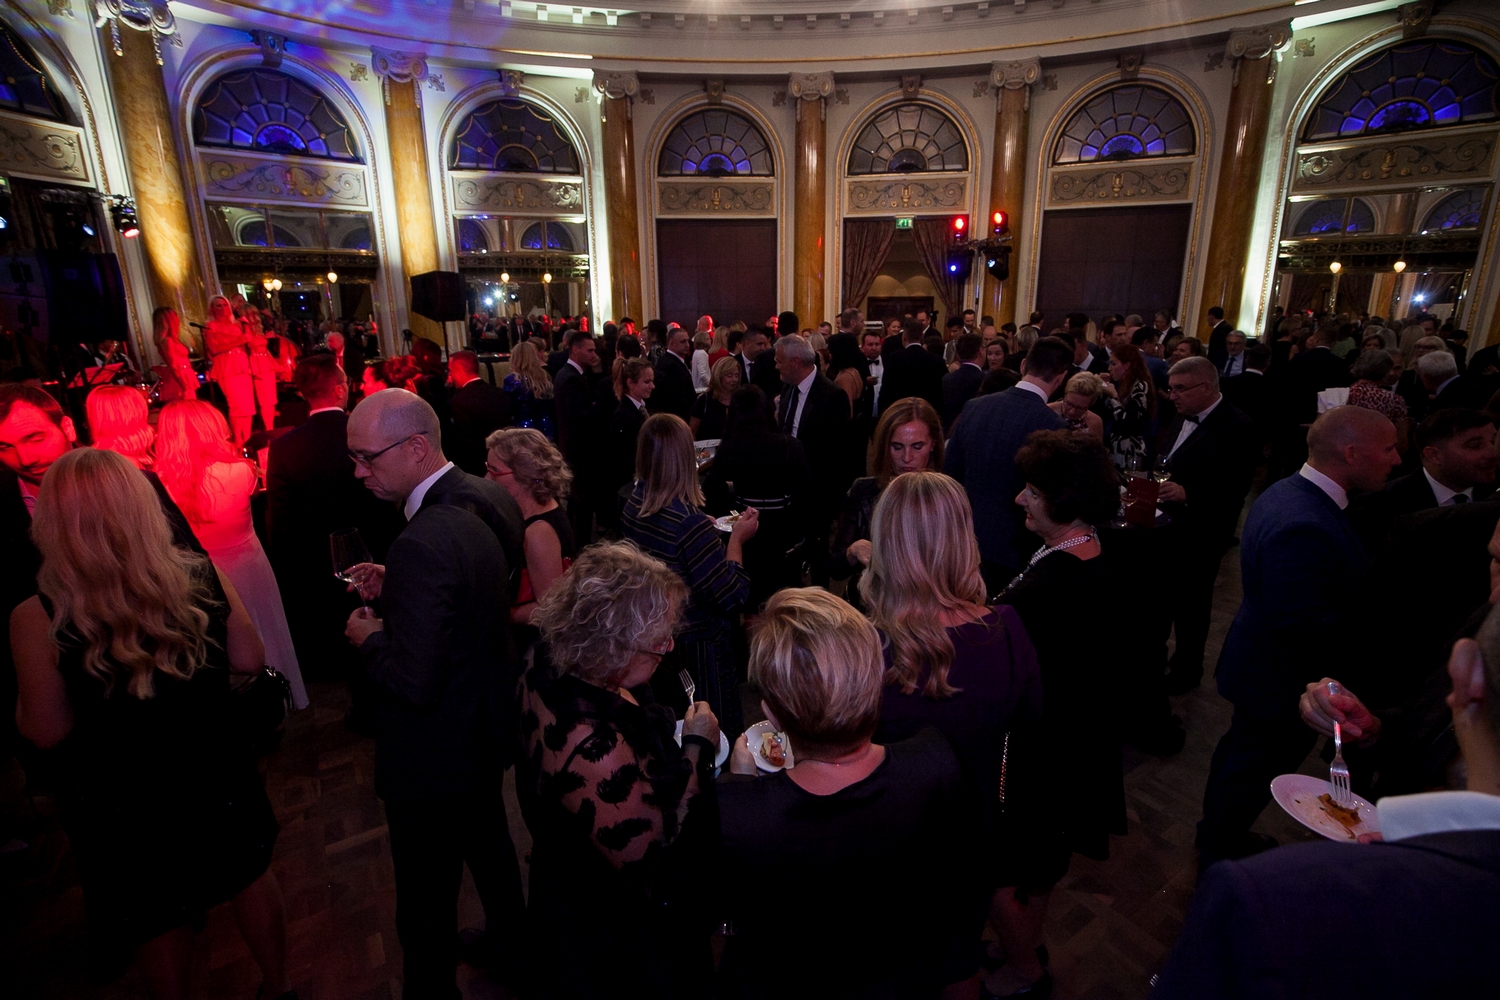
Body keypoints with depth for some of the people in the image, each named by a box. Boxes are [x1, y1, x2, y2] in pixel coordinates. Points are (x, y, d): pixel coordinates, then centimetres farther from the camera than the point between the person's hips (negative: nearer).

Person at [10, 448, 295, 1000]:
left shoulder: (38, 618, -24)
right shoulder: (202, 578, -18)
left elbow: (46, 730, -12)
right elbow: (249, 659, -6)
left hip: (123, 805, -2)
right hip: (215, 775, 2)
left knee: (158, 917, 22)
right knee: (251, 874, 25)